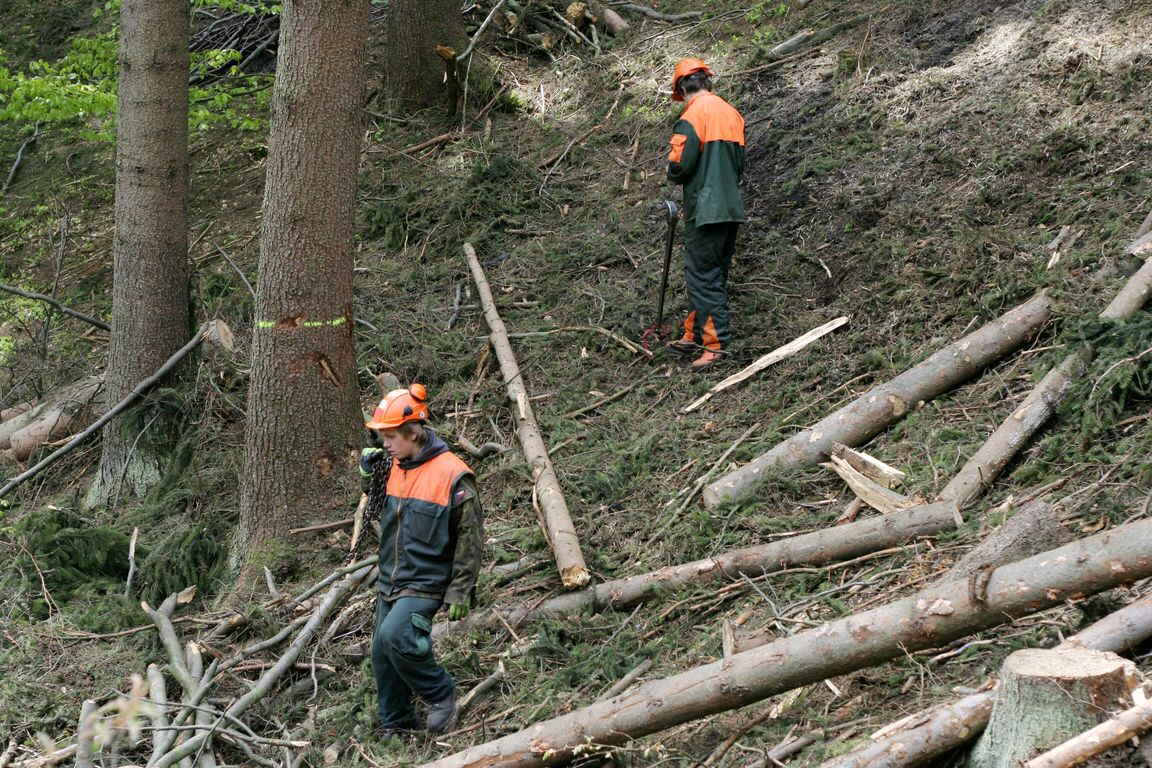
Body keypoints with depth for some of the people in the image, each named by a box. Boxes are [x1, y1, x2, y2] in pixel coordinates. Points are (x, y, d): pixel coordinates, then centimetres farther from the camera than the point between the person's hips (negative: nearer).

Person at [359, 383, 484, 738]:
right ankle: (396, 725, 26)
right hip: (390, 580, 7)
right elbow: (379, 512, 22)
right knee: (382, 655, 9)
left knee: (395, 637, -25)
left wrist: (460, 592, -13)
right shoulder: (393, 467, 5)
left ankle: (441, 694, -3)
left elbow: (470, 536, -12)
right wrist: (370, 475, 4)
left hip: (426, 583, -7)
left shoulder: (452, 475, -16)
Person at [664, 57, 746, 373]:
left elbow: (679, 166, -18)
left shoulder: (693, 115, -13)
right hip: (731, 208, 8)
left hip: (706, 213, -8)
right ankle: (694, 334, 26)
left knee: (704, 278, -5)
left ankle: (716, 345, -7)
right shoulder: (731, 112, 12)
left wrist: (676, 176, 7)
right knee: (708, 275, 17)